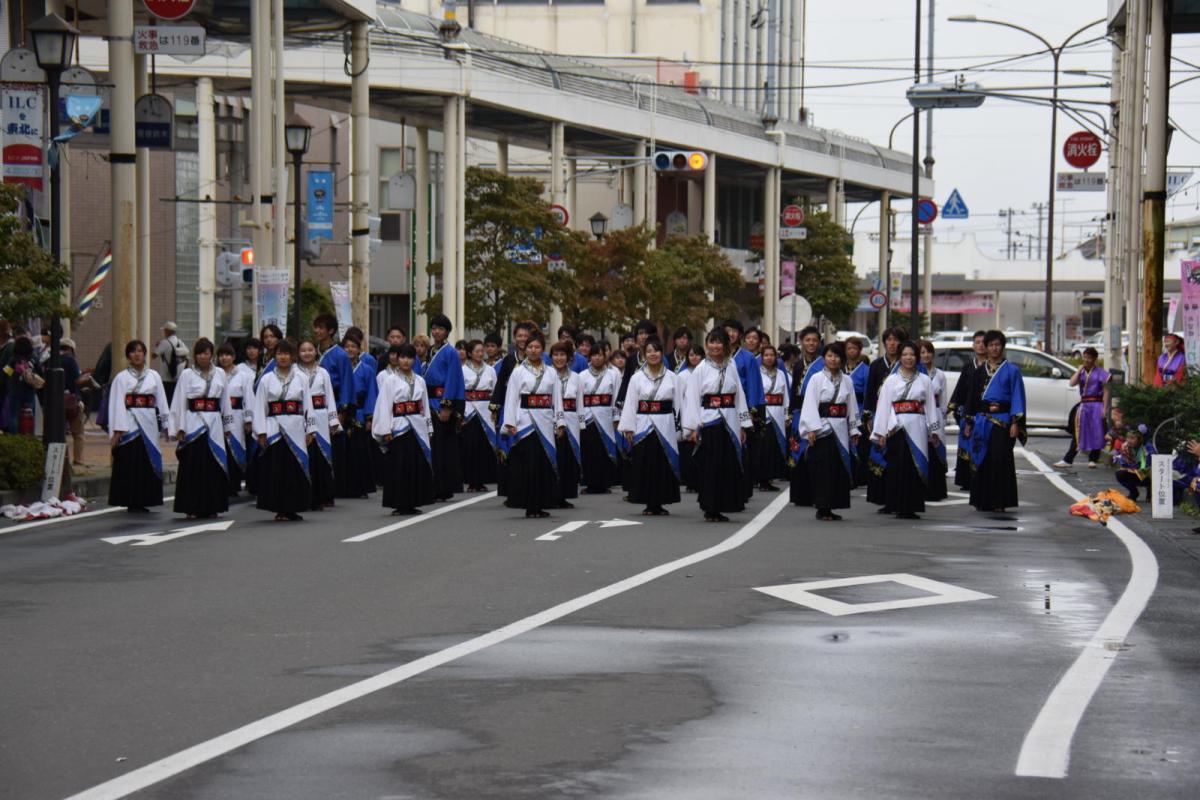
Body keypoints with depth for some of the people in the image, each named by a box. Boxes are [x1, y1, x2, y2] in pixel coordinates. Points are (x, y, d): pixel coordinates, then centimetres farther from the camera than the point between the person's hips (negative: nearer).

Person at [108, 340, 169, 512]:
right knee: (129, 464, -5)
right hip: (129, 424, -3)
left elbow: (161, 401, 12)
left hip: (148, 424, 3)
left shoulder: (154, 376, 11)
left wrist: (166, 424, 7)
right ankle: (131, 502, 0)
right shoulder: (121, 378, 1)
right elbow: (117, 404, -4)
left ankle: (143, 501, 9)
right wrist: (117, 430, -10)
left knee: (148, 463, 2)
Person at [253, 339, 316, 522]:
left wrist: (310, 430, 4)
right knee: (276, 470, -1)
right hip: (274, 429, -1)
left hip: (295, 428, 1)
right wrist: (261, 433, -4)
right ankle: (280, 509, 5)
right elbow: (260, 407, 2)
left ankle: (292, 508, 8)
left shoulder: (301, 378, 8)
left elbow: (308, 405, 8)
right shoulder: (266, 379, 5)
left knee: (296, 469, 0)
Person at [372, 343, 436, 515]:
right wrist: (386, 430, -12)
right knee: (399, 467, -3)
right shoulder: (389, 379, -2)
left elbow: (425, 406, 15)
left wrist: (429, 428, 10)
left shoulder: (419, 381, 12)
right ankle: (399, 504, 2)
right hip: (399, 427, -4)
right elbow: (384, 405, -6)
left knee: (418, 466, 4)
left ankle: (412, 503, 11)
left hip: (417, 427, 5)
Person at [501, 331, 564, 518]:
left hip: (545, 424, 3)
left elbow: (557, 399, 10)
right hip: (525, 423, -3)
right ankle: (529, 506, 0)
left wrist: (559, 422, 4)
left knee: (544, 464, 3)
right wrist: (510, 423, -8)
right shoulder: (518, 372, 3)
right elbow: (511, 399, -1)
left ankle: (540, 505, 10)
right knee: (528, 465, -5)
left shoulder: (550, 373, 11)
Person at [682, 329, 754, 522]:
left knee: (728, 466, 2)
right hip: (708, 423, -3)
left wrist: (743, 424, 7)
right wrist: (692, 427, -8)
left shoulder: (731, 367, 8)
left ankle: (719, 508, 11)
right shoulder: (701, 369, -1)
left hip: (729, 424, 3)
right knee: (709, 467, -2)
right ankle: (709, 509, 5)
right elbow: (692, 398, -3)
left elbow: (740, 396, 10)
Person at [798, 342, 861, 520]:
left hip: (840, 430, 4)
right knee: (823, 470, -6)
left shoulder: (847, 381, 10)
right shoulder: (817, 379, -1)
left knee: (839, 469, 3)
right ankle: (822, 508, -1)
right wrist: (812, 429, -15)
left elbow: (852, 407, 13)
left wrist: (854, 430, 10)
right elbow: (810, 405, -7)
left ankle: (830, 507, 10)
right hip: (822, 429, -4)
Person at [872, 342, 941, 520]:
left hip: (917, 429, 1)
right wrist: (880, 432, -1)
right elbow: (883, 407, 4)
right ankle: (893, 504, 3)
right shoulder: (891, 380, 7)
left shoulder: (925, 381, 10)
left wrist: (934, 431, 5)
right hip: (896, 428, -1)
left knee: (915, 467, -1)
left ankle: (910, 506, 3)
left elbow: (931, 407, 9)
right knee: (897, 467, -3)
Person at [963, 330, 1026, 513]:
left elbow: (1017, 397, -3)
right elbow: (973, 396, 17)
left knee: (1000, 460, -7)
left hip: (1002, 421, -4)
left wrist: (1015, 422, -12)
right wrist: (969, 422, 13)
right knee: (982, 460, 4)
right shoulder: (980, 371, 14)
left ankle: (999, 501, -4)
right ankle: (982, 500, 11)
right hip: (982, 420, 4)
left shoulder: (1011, 370, 2)